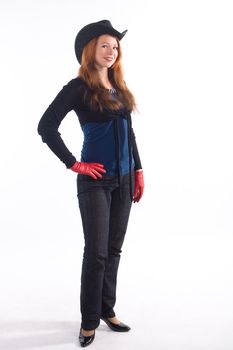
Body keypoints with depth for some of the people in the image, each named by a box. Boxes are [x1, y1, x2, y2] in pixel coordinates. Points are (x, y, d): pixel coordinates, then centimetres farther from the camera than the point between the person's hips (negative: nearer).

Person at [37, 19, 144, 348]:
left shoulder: (119, 88, 12)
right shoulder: (79, 87, -7)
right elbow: (46, 127, -14)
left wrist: (138, 170, 13)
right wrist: (74, 164, -13)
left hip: (123, 180, 6)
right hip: (95, 181, -6)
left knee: (114, 250, 12)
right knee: (96, 252, -2)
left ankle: (107, 311, 27)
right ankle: (89, 321, 15)